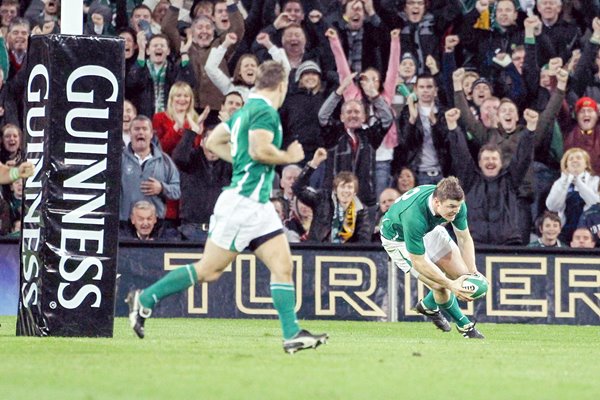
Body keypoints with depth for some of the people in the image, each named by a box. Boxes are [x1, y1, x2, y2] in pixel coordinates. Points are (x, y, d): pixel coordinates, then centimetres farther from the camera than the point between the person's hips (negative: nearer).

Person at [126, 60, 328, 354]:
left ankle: (292, 334, -6)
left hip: (258, 205, 10)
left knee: (282, 265, 0)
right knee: (208, 269, -3)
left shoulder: (246, 110, 16)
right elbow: (260, 150, -26)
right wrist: (288, 157, -9)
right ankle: (145, 299, 5)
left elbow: (213, 142, 23)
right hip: (243, 200, -10)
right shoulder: (265, 111, -12)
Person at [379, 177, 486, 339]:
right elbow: (419, 262, -35)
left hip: (429, 229, 6)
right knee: (440, 285, -16)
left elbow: (464, 239, -11)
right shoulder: (414, 215, -45)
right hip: (398, 239, -6)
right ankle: (464, 325, 9)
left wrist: (472, 271, -22)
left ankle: (428, 306, 28)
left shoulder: (455, 203, -27)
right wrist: (450, 285, -37)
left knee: (461, 273, 1)